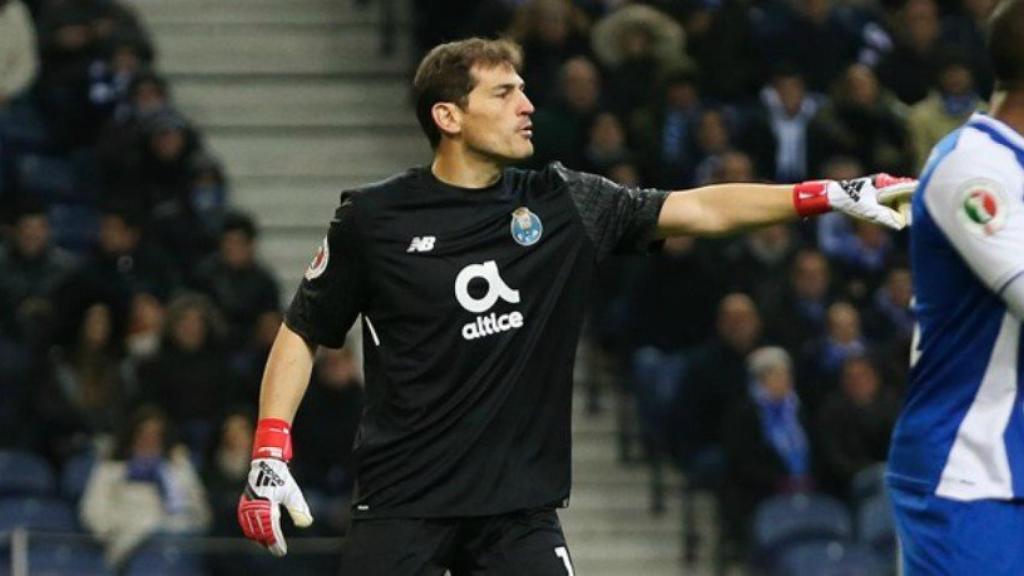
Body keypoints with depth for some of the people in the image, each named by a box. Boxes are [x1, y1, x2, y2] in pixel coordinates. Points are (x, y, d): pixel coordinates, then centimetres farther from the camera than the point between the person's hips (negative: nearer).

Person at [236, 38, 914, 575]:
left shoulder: (562, 204, 3)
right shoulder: (374, 218, -3)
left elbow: (700, 209, 1)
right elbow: (303, 333, 5)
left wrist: (831, 196, -8)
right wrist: (269, 452, -5)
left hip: (520, 507, 2)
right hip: (402, 504, -2)